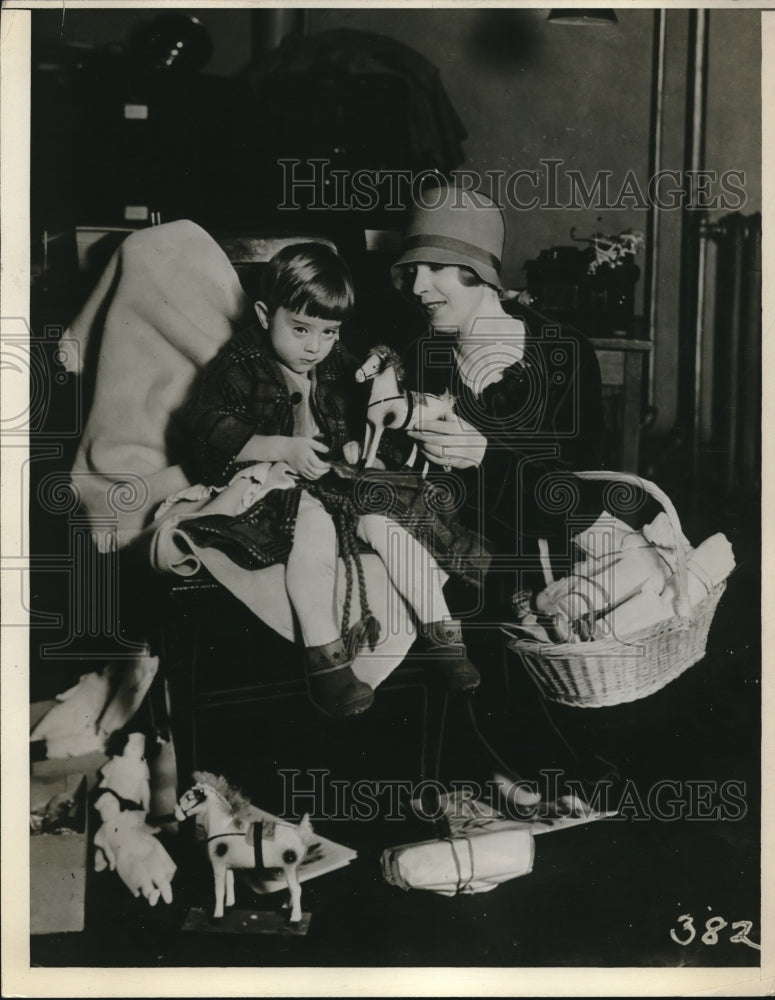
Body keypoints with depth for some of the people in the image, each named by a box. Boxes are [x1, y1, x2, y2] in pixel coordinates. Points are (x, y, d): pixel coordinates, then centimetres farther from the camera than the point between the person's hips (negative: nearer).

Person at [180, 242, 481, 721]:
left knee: (387, 518, -17)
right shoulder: (240, 365, -7)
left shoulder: (338, 367, 12)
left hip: (333, 479, 6)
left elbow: (355, 421, 24)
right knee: (315, 526, -34)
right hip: (266, 480, -5)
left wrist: (356, 446, -2)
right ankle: (325, 657, -32)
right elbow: (207, 426, -16)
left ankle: (442, 630, -11)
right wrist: (284, 449, -23)